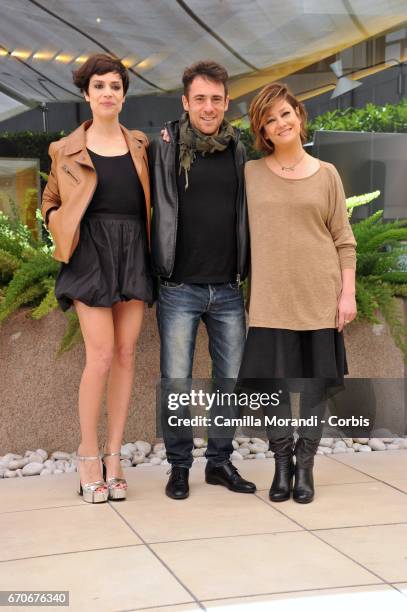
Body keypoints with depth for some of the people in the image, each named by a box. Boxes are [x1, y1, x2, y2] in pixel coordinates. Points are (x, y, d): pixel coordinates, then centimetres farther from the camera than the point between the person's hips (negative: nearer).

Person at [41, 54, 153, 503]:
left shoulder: (140, 145, 12)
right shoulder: (66, 150, 6)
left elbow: (155, 198, 15)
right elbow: (51, 207, 13)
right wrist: (69, 228, -5)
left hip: (133, 253, 3)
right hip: (92, 253, -3)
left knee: (125, 354, 2)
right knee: (101, 355, -11)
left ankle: (113, 456, 11)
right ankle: (88, 456, 5)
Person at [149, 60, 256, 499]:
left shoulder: (238, 151, 8)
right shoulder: (164, 149, -3)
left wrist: (246, 271, 10)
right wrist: (155, 268, -6)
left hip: (228, 289, 4)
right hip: (180, 288, -3)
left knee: (231, 380, 9)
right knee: (176, 383, 1)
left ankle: (220, 461, 24)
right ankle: (179, 466, 18)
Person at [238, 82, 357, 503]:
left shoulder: (326, 174, 6)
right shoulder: (249, 174, 6)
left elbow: (343, 240, 6)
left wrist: (348, 293, -1)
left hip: (319, 298, 0)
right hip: (271, 300, 0)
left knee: (316, 383, 4)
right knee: (273, 385, 2)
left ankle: (305, 466, 19)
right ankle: (282, 464, 21)